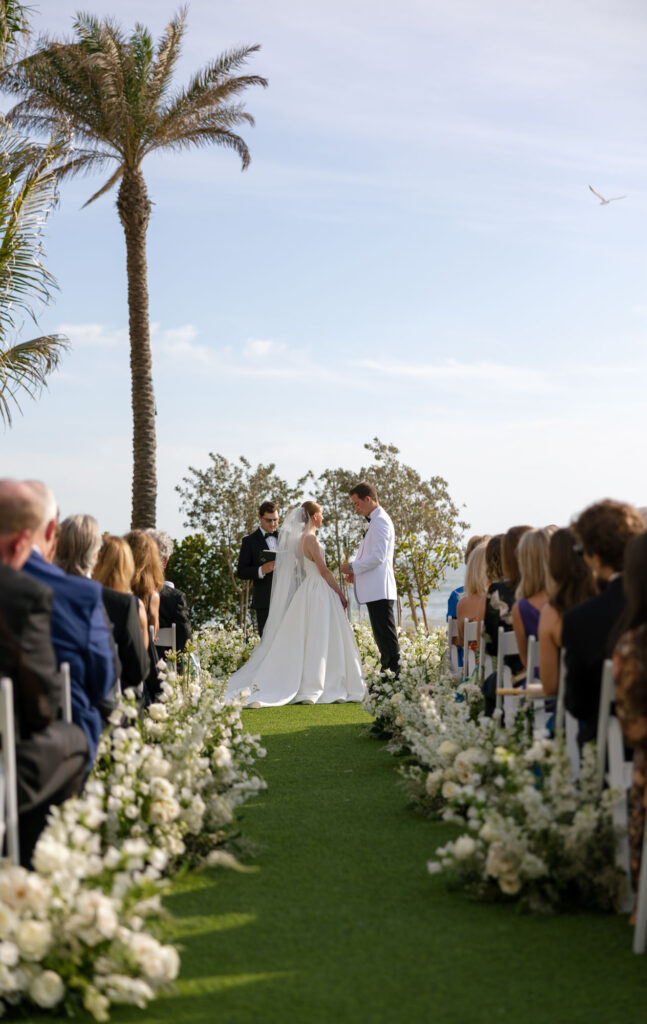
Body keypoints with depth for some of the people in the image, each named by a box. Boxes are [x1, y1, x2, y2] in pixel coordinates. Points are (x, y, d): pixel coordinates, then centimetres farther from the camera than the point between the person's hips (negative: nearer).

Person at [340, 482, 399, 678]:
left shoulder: (380, 521, -12)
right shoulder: (376, 521, 19)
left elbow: (377, 557, -20)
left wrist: (353, 567, -10)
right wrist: (356, 572, 15)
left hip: (379, 591, -10)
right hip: (376, 590, 10)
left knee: (386, 635, -11)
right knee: (382, 635, 11)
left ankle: (393, 673, -11)